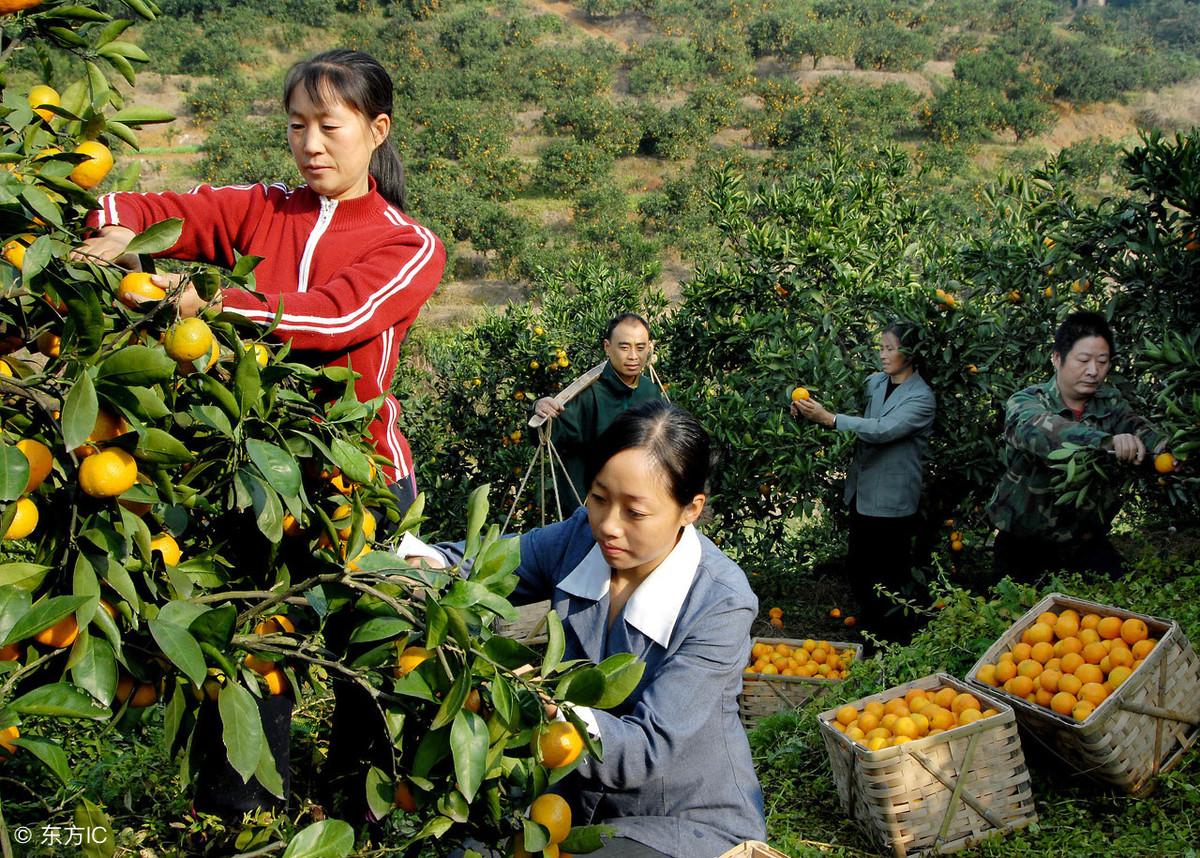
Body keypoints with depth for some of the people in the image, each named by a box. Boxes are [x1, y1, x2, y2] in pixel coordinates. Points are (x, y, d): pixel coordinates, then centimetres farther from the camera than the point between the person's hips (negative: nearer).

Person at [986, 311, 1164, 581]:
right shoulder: (1024, 402, -12)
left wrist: (1165, 451, -41)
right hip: (1025, 544, -3)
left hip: (1088, 540, 4)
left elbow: (1137, 429, -16)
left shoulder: (1111, 404, 4)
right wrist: (1105, 441, -52)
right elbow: (1038, 429, -35)